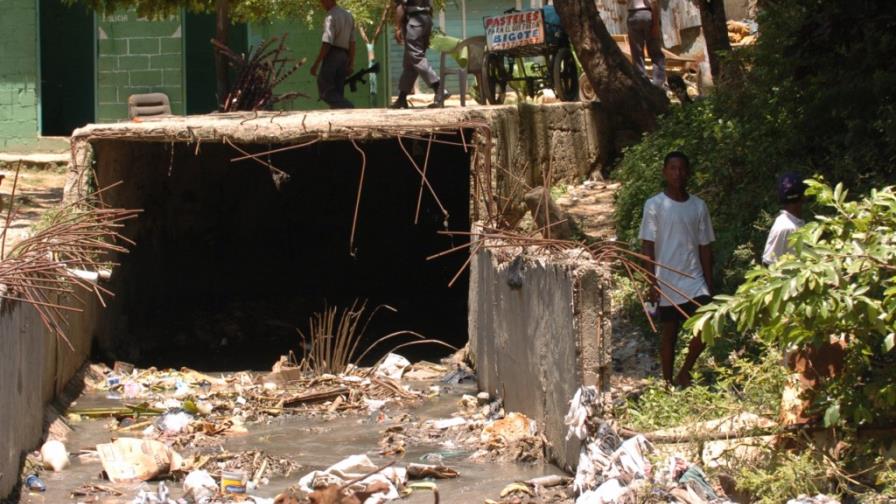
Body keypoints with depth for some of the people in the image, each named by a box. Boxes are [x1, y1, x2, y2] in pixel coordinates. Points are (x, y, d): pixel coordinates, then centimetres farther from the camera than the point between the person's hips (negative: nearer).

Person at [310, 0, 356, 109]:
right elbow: (352, 42, 13)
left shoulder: (331, 17, -11)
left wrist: (316, 64, -17)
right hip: (344, 56, 8)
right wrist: (351, 64, 13)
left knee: (325, 91, -6)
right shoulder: (348, 16, 15)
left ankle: (348, 109, -22)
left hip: (332, 56, -8)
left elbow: (327, 44, -19)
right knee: (337, 93, 8)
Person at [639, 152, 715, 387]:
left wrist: (709, 285, 7)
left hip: (694, 281, 2)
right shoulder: (654, 205, -4)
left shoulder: (698, 206, 6)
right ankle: (668, 382, 18)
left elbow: (705, 247, 9)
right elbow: (647, 246, -5)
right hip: (667, 283, -2)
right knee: (669, 333, 4)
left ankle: (685, 372, 8)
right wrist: (652, 283, -11)